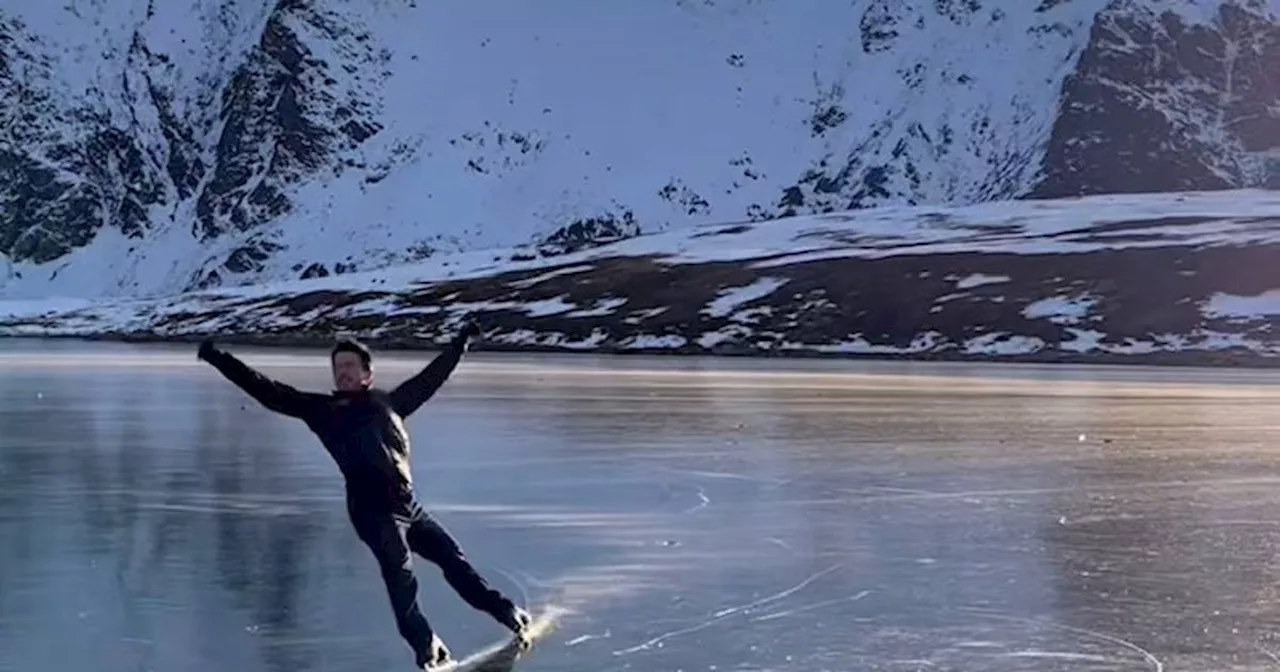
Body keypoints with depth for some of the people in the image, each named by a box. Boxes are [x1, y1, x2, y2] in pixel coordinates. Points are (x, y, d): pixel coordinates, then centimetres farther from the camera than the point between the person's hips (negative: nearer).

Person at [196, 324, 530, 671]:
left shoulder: (387, 402, 15)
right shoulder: (322, 410, 7)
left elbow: (430, 378, 27)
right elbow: (269, 392, 4)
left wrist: (460, 343, 36)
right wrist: (219, 359, -1)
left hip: (408, 505, 4)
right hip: (372, 510, -4)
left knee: (452, 557, 9)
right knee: (399, 570, -21)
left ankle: (503, 610, 23)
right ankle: (424, 644, -19)